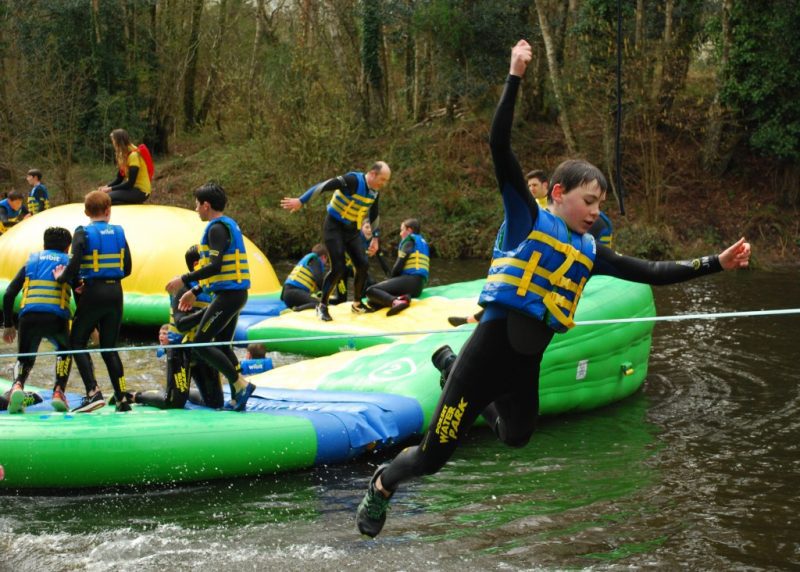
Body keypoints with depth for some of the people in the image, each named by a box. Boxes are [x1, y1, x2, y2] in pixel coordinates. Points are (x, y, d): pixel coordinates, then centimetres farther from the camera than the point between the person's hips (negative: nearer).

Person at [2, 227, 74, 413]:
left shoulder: (31, 261, 23)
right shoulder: (68, 263, 19)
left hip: (28, 317, 1)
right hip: (57, 318, -1)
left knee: (24, 359, 23)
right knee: (65, 351, 30)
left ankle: (18, 386, -10)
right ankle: (58, 392, 11)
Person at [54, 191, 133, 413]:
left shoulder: (83, 233, -6)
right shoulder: (119, 232, 7)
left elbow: (74, 265, -16)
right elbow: (127, 269, 7)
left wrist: (62, 278, 3)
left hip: (93, 294, -4)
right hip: (115, 293, 5)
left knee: (77, 342, 7)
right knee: (109, 347, 12)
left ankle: (93, 393, -9)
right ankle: (122, 398, 5)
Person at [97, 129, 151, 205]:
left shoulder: (133, 155, -17)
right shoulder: (124, 155, 12)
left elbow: (130, 183, -21)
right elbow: (119, 179, 12)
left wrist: (110, 189, -17)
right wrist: (106, 186, -4)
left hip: (141, 191, -9)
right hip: (132, 188, 9)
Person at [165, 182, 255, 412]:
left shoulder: (217, 228, -12)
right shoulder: (228, 225, 18)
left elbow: (215, 266, -23)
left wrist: (184, 279, -16)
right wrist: (195, 292, 25)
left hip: (227, 295, -10)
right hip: (236, 293, 10)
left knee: (200, 343, -7)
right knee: (222, 344, 15)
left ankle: (240, 384, -7)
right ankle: (237, 397, 15)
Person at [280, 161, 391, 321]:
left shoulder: (375, 192, 1)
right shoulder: (353, 180, -24)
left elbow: (374, 215, 17)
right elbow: (323, 186, -29)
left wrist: (375, 237, 17)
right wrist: (301, 201, -33)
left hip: (352, 231, 7)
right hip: (334, 228, -7)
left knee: (363, 265, 0)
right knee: (338, 268, -15)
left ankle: (357, 304, 19)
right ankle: (322, 306, -1)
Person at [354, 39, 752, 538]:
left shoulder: (589, 252, 13)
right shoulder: (527, 217, -4)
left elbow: (652, 273, 16)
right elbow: (500, 145, -13)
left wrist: (716, 263, 11)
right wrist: (516, 76, -18)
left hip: (527, 366, 7)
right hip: (489, 350, -6)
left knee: (516, 438, 26)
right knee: (434, 457, -4)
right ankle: (384, 482, 27)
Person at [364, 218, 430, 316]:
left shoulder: (409, 240, 4)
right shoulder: (422, 241, 29)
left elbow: (399, 264, -6)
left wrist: (391, 279, 11)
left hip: (409, 280, -9)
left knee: (371, 291, -18)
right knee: (372, 302, 5)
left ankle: (396, 301, -44)